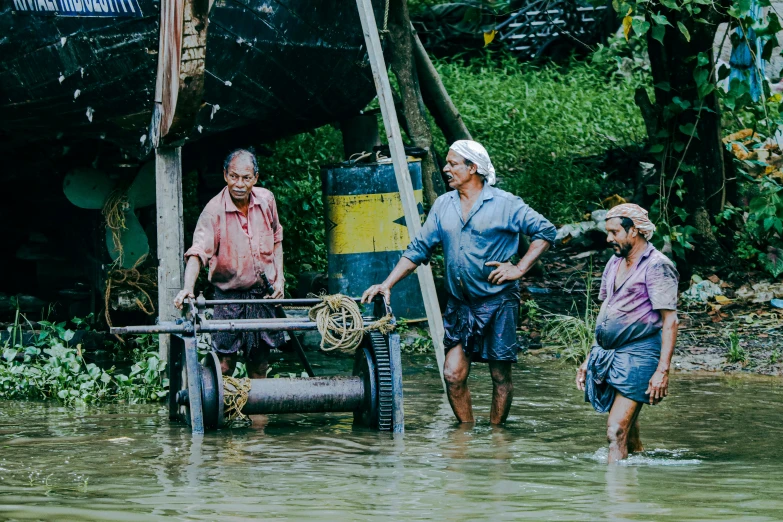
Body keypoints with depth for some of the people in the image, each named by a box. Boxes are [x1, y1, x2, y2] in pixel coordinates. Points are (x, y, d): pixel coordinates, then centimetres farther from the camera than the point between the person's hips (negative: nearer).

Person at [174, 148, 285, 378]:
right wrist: (188, 288, -40)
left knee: (260, 361, 11)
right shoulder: (214, 210, -16)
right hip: (230, 296, -4)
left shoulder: (266, 200, -1)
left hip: (264, 295, 4)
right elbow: (198, 251, -25)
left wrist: (279, 278, 7)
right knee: (224, 363, -9)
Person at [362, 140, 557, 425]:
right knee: (453, 374, -2)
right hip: (459, 305, 4)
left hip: (498, 302, -4)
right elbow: (418, 249, 12)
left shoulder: (505, 204, -5)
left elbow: (545, 231, -2)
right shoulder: (443, 205, 9)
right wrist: (387, 284, 4)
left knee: (500, 375, 2)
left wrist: (519, 268, -8)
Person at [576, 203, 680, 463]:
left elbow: (670, 321, -13)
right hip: (607, 355, 8)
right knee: (627, 431, 11)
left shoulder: (657, 266, -9)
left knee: (617, 432, -16)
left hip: (637, 355, -8)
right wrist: (590, 359, 20)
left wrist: (663, 370, -20)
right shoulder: (614, 264, 16)